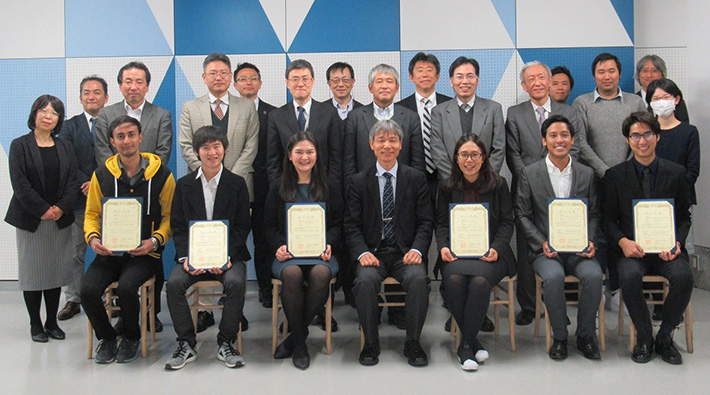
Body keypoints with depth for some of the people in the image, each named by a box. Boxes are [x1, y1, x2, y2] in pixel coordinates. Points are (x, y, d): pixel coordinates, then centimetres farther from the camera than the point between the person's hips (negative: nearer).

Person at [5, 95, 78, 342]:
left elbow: (72, 181, 4)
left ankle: (52, 322, 16)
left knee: (56, 271, 5)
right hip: (30, 220, -3)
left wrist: (61, 208, -11)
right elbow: (19, 183, -8)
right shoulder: (20, 145, 0)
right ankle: (35, 324, 13)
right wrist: (43, 210, -14)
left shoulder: (65, 147, 10)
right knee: (32, 271, 2)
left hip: (60, 220, 3)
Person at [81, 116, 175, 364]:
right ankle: (106, 337, 8)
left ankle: (131, 337, 3)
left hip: (145, 253, -2)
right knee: (88, 289, -22)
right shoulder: (102, 174, 7)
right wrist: (93, 238, -5)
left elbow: (169, 217, 5)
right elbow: (92, 214, 14)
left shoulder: (162, 175, 1)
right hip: (109, 251, 3)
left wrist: (155, 241, -12)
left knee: (126, 287, -29)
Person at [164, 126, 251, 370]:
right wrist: (185, 257, -10)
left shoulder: (237, 184, 5)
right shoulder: (184, 185, 10)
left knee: (236, 283, -30)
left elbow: (242, 227, 1)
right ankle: (186, 344, -10)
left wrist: (226, 256, -14)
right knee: (174, 283, -25)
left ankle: (226, 344, -13)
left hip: (228, 254, -2)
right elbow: (177, 226, 7)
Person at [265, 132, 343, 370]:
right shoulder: (278, 188, 14)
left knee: (321, 273, -35)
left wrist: (328, 244, -8)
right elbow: (270, 226, 11)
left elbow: (338, 224, 12)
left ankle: (295, 336, -14)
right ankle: (299, 341, -16)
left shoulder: (329, 189, 14)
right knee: (292, 274, -35)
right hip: (287, 253, 0)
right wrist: (279, 246, -9)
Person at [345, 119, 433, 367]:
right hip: (372, 252, 0)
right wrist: (362, 253, -14)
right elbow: (352, 225, 4)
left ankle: (413, 343, -11)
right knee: (365, 280, -30)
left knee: (418, 279, -30)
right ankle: (371, 343, -11)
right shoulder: (359, 182, 8)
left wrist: (417, 249, -13)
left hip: (405, 253, 0)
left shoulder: (416, 179, 8)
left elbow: (425, 222, 5)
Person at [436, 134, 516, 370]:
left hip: (489, 253, -1)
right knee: (454, 280, -31)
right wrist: (443, 246, -10)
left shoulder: (498, 185, 8)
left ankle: (465, 345, -15)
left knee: (480, 280, -32)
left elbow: (507, 222, 5)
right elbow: (441, 223, 10)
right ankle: (473, 340, -12)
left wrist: (496, 248, -12)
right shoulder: (448, 187, 12)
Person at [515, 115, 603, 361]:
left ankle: (585, 336, -6)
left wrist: (590, 241, -6)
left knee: (594, 275, -28)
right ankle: (559, 338, -10)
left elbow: (593, 214, 12)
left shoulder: (587, 174, 11)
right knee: (553, 276, -32)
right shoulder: (529, 173, 4)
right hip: (545, 249, -2)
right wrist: (542, 243, -12)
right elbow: (522, 215, 1)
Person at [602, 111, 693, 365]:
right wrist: (623, 241, -15)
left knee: (683, 276, -29)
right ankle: (644, 337, -9)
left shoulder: (676, 173, 8)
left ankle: (665, 336, -5)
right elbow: (608, 218, 5)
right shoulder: (614, 176, 5)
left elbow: (684, 216, 10)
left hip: (666, 248, 1)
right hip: (632, 248, -1)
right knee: (629, 276, -32)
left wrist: (676, 243, -9)